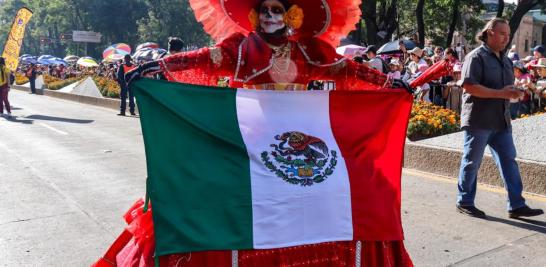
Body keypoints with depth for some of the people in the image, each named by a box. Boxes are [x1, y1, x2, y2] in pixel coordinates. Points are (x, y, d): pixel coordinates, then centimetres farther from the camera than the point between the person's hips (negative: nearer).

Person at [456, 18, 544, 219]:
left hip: (501, 120, 8)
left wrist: (515, 93, 3)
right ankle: (464, 202, 16)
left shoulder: (505, 60, 17)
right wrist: (501, 94, -21)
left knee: (509, 161, 5)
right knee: (471, 162, 3)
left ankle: (516, 205, 10)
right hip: (478, 120, -8)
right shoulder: (477, 57, -9)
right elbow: (468, 86, -20)